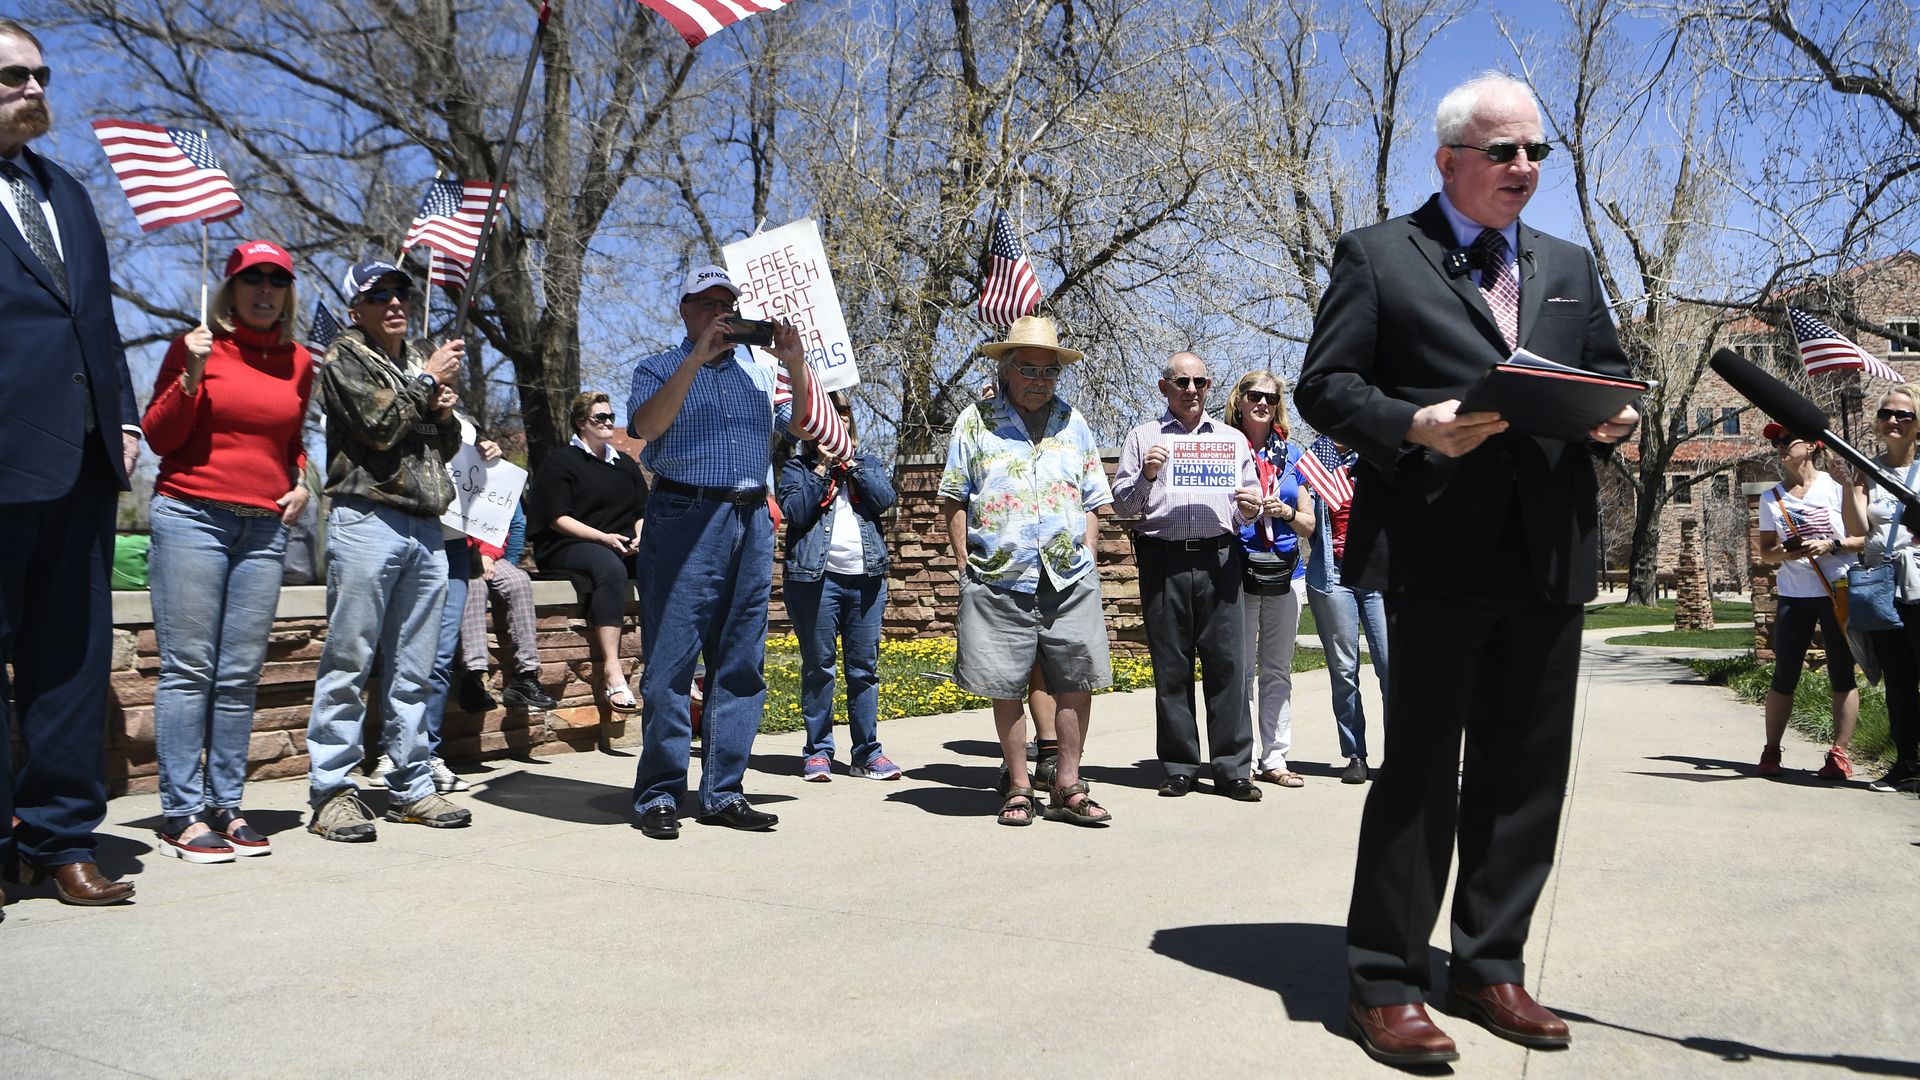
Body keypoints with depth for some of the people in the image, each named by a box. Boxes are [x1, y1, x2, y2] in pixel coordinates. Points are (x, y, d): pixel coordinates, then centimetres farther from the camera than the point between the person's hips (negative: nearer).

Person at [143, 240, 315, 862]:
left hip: (265, 527, 4)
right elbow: (159, 437, 0)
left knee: (241, 675, 4)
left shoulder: (299, 362, 14)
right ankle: (181, 814, -2)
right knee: (188, 668, -6)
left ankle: (225, 806, 10)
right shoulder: (197, 346, 2)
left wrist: (301, 482, 10)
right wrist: (192, 376, -13)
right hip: (191, 516, -4)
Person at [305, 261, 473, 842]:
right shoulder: (344, 357, 4)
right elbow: (379, 424, -12)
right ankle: (332, 792, 0)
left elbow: (447, 448, 25)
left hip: (425, 528, 6)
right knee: (348, 662, -5)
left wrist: (444, 414, 5)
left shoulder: (423, 359, 22)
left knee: (413, 670, 7)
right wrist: (427, 381, 0)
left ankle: (411, 786, 13)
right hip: (366, 519, -6)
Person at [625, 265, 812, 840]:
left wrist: (796, 366, -3)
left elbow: (802, 424, 11)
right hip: (684, 517, -4)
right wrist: (695, 360, -16)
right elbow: (646, 426, -11)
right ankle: (659, 794, 4)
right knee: (671, 660, -4)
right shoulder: (660, 369, 8)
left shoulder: (758, 373, 19)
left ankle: (722, 792, 12)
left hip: (752, 522, 5)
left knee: (740, 663, 5)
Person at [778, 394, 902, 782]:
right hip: (815, 577, -3)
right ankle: (818, 751, 10)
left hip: (866, 578, 3)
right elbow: (795, 511, -9)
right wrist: (823, 467, -8)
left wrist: (850, 462, -4)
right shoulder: (798, 466, 8)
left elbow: (884, 499, -3)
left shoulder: (868, 464, 16)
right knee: (818, 667, 1)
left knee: (864, 667, 6)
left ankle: (867, 752, 12)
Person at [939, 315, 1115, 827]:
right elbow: (953, 500, 5)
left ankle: (1068, 787, 11)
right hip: (998, 578, -2)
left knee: (1076, 682, 0)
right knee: (1006, 687, 2)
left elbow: (1092, 501, 17)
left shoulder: (1073, 423, 16)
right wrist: (965, 566, -2)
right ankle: (1019, 789, 13)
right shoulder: (975, 420, 6)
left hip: (1069, 579, 2)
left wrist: (1087, 562, 7)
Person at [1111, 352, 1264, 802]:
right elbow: (1122, 504, 9)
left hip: (1219, 558, 1)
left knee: (1226, 661, -4)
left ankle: (1232, 768, 1)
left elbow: (1250, 499, 20)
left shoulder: (1232, 439, 19)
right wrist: (1146, 475, -9)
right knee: (1171, 666, 1)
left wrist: (1252, 507, -3)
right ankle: (1178, 768, 9)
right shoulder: (1143, 437, 13)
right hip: (1163, 560, -1)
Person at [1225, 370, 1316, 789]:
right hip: (1238, 569, -3)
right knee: (1240, 669, -3)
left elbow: (1309, 524, 13)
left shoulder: (1292, 455, 13)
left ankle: (1275, 758, 13)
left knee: (1278, 670, 7)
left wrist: (1288, 513, -7)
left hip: (1285, 571, 4)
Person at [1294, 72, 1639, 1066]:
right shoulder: (1377, 255, 4)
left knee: (1525, 773, 10)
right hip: (1438, 550, -5)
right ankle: (1386, 985, 9)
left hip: (1549, 554, 6)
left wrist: (1614, 419, 0)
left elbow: (1610, 376, 24)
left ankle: (1490, 968, 24)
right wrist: (1414, 426, -18)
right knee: (1420, 769, -2)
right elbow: (1323, 386, -2)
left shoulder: (1569, 268, 21)